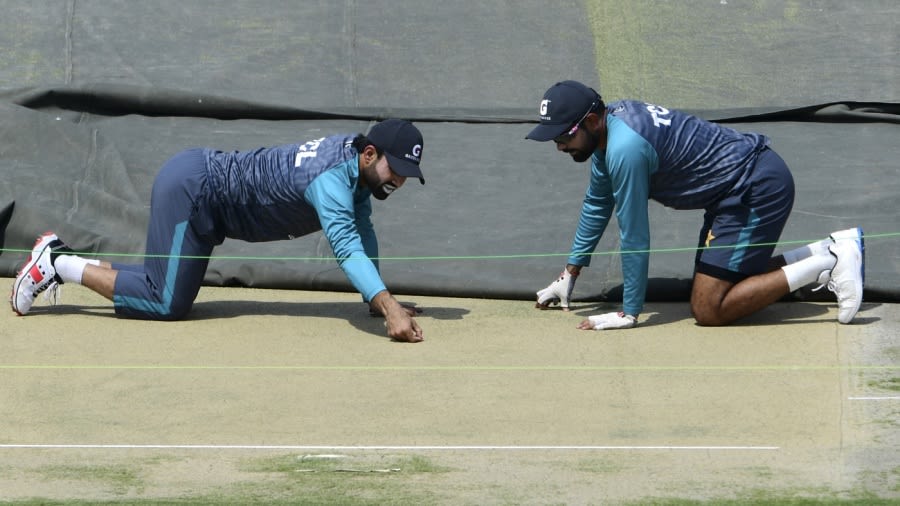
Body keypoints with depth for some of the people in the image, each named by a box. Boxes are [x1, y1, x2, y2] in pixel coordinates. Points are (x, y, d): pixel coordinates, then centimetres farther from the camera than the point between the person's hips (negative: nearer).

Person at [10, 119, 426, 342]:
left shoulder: (358, 161, 0)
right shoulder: (334, 178, -29)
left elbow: (362, 232, 12)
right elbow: (346, 246, -44)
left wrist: (379, 302, 4)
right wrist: (389, 306, -56)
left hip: (203, 183, 10)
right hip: (190, 188, -10)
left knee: (170, 287, 18)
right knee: (167, 303, -13)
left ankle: (65, 260, 25)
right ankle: (59, 264, -1)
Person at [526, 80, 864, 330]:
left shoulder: (624, 149, -25)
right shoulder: (608, 121, 7)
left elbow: (634, 238, -19)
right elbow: (596, 204, 23)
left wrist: (629, 313, -10)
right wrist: (569, 274, 28)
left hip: (758, 190, -11)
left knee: (709, 311, -13)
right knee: (723, 282, 19)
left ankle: (828, 264, -10)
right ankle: (834, 250, 19)